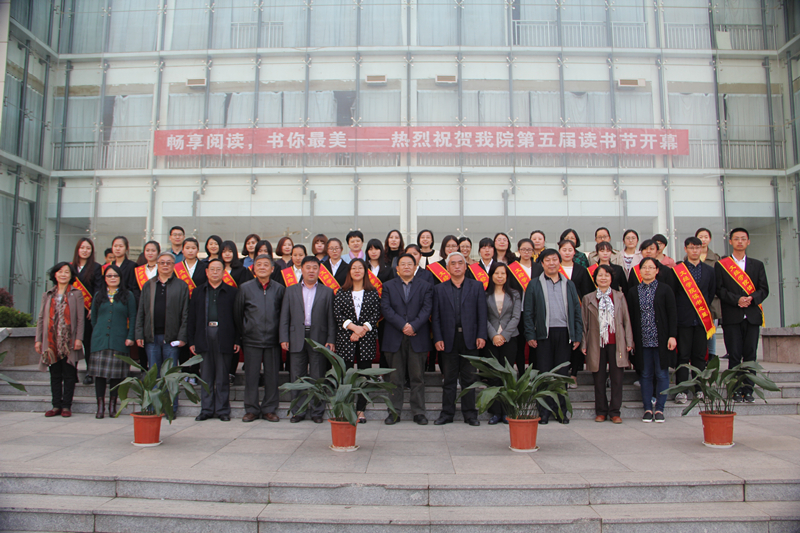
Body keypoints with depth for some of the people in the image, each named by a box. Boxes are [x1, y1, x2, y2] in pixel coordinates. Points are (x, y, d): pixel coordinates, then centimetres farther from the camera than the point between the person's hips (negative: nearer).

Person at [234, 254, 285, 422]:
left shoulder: (279, 289, 5)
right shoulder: (245, 288, 4)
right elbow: (237, 313, 10)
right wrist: (243, 333, 10)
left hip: (272, 340, 0)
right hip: (251, 340, 0)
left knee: (272, 376, 4)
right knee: (251, 375, 4)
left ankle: (269, 410, 15)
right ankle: (251, 410, 16)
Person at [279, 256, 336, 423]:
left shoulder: (327, 292, 8)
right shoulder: (291, 291, 11)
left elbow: (331, 319, 3)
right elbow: (284, 317, 8)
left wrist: (331, 340, -5)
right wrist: (284, 338, -1)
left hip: (318, 339, -1)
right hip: (297, 340, 1)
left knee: (317, 378, 4)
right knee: (297, 378, 6)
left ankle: (317, 412, 14)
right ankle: (298, 412, 16)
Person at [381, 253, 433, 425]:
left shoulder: (425, 286, 9)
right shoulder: (388, 286, 10)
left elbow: (427, 309, -2)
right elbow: (386, 309, -2)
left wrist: (413, 326, -15)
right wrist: (403, 325, -13)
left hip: (418, 338, 0)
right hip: (394, 338, 0)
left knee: (418, 377, 3)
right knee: (395, 378, 5)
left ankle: (418, 412, 12)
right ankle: (394, 412, 13)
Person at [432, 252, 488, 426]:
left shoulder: (477, 286, 8)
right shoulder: (439, 289, 9)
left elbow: (482, 313, 3)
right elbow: (435, 317, 4)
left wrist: (481, 336, -6)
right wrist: (437, 338, -5)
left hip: (470, 339, 0)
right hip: (448, 339, 0)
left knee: (469, 378, 6)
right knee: (449, 379, 7)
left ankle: (470, 414, 16)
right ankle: (447, 413, 15)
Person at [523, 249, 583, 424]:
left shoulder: (569, 285, 14)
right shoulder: (534, 285, 7)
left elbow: (576, 311, 13)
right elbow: (527, 312, 2)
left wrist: (577, 335, 5)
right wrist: (530, 336, -6)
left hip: (564, 334, 2)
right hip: (544, 334, -2)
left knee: (562, 373, 5)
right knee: (544, 372, -1)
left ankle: (560, 410, 14)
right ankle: (545, 410, 7)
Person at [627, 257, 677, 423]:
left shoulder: (665, 289, 2)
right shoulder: (633, 291, 7)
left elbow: (672, 314, 0)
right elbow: (630, 316, 7)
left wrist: (672, 335, -8)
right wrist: (631, 339, 3)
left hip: (661, 339, -1)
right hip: (642, 340, 2)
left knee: (662, 374, 3)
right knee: (646, 374, 6)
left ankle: (659, 409, 12)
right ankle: (648, 408, 14)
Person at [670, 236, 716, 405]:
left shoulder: (709, 271, 11)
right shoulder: (676, 270, 0)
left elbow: (712, 293, 16)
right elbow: (671, 294, 1)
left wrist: (705, 309, 8)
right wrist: (676, 313, 0)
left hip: (702, 319, 3)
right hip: (683, 320, -3)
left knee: (700, 355, 7)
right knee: (683, 356, -2)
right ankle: (681, 391, 1)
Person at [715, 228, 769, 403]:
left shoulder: (757, 265, 16)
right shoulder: (721, 264, 8)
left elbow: (764, 289, 9)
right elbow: (719, 289, -1)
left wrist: (751, 298, -11)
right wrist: (737, 300, -15)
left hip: (752, 316, 2)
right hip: (731, 316, -2)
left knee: (750, 354, 2)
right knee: (734, 355, -3)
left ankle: (748, 390, 8)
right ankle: (736, 390, 3)